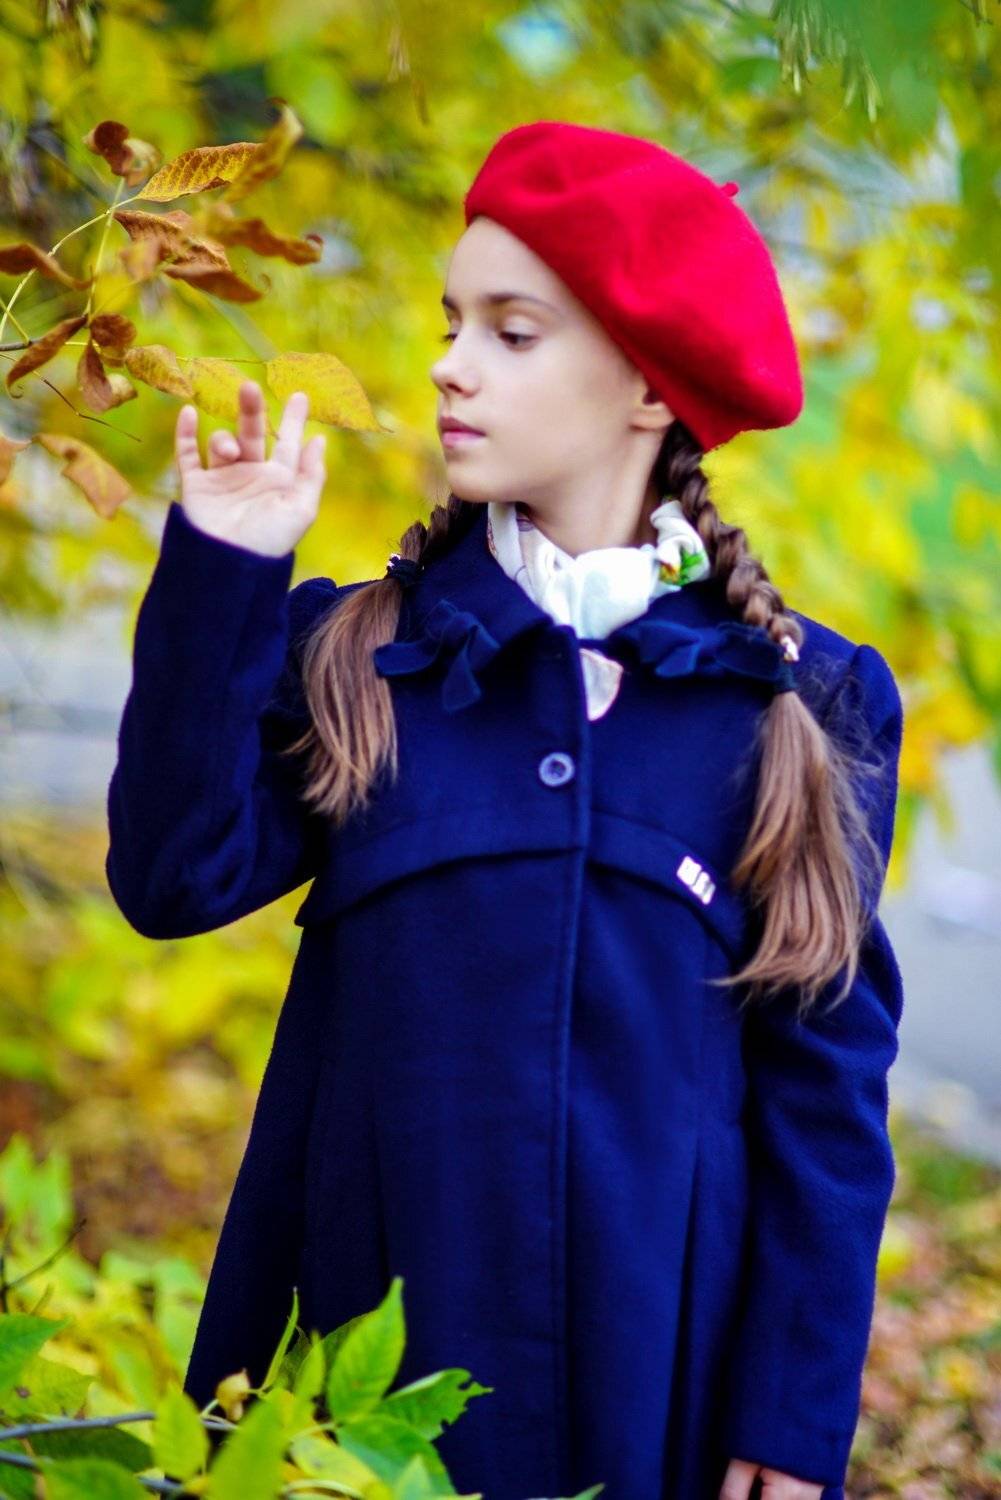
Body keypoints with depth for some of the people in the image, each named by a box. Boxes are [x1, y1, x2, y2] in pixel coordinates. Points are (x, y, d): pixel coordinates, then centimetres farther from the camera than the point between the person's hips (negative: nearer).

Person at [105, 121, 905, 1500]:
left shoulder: (805, 707, 1)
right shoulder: (351, 656, 4)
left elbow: (827, 1084, 0)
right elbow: (176, 879, -9)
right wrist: (217, 578, -12)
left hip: (658, 1360, -1)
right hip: (371, 1341, 1)